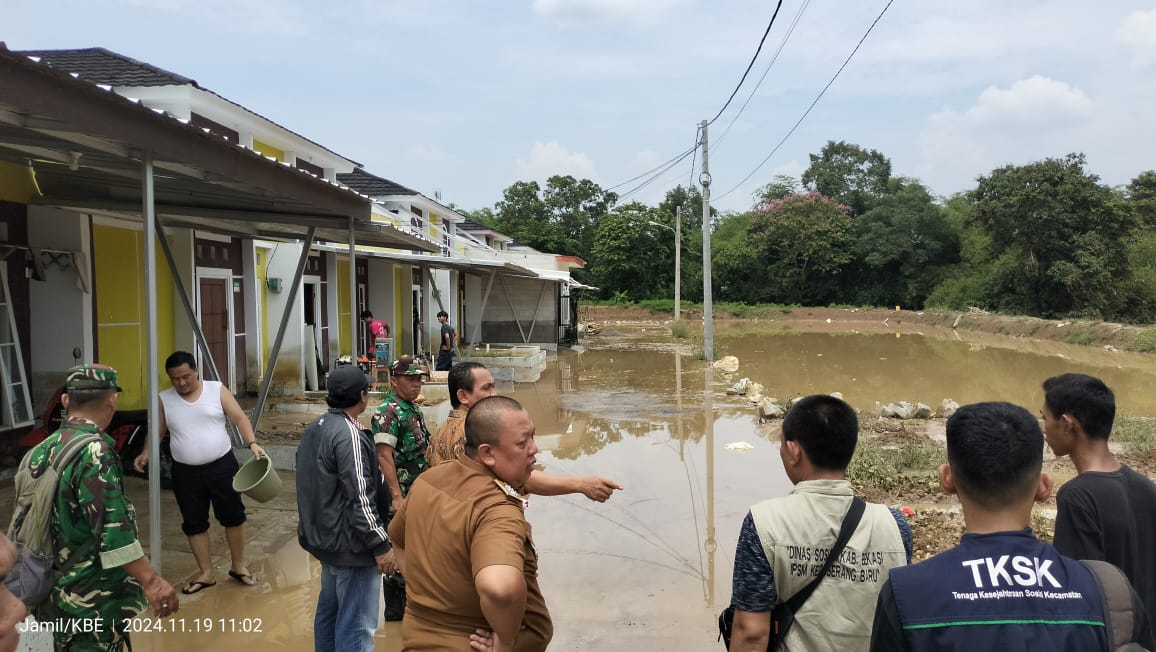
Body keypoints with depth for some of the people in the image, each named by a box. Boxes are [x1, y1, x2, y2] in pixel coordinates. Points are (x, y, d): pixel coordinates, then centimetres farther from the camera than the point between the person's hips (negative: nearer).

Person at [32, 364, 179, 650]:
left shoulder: (42, 450, 7)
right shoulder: (94, 450, -20)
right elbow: (111, 527, -29)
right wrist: (150, 580, -31)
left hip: (56, 593, 9)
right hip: (93, 600, -9)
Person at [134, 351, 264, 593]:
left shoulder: (217, 390, -4)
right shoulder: (164, 399, 1)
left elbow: (240, 418, -6)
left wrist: (252, 443, -20)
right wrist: (145, 453, -8)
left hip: (222, 465, -1)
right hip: (185, 472, 2)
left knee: (233, 516, 8)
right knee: (194, 524, 9)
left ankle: (238, 566, 26)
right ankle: (206, 574, 23)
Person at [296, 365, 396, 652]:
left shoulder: (315, 428, 8)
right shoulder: (349, 435, -22)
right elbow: (360, 499, -25)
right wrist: (381, 544, -20)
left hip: (325, 535, 10)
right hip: (350, 543, -10)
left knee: (330, 609, 23)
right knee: (356, 625, -2)